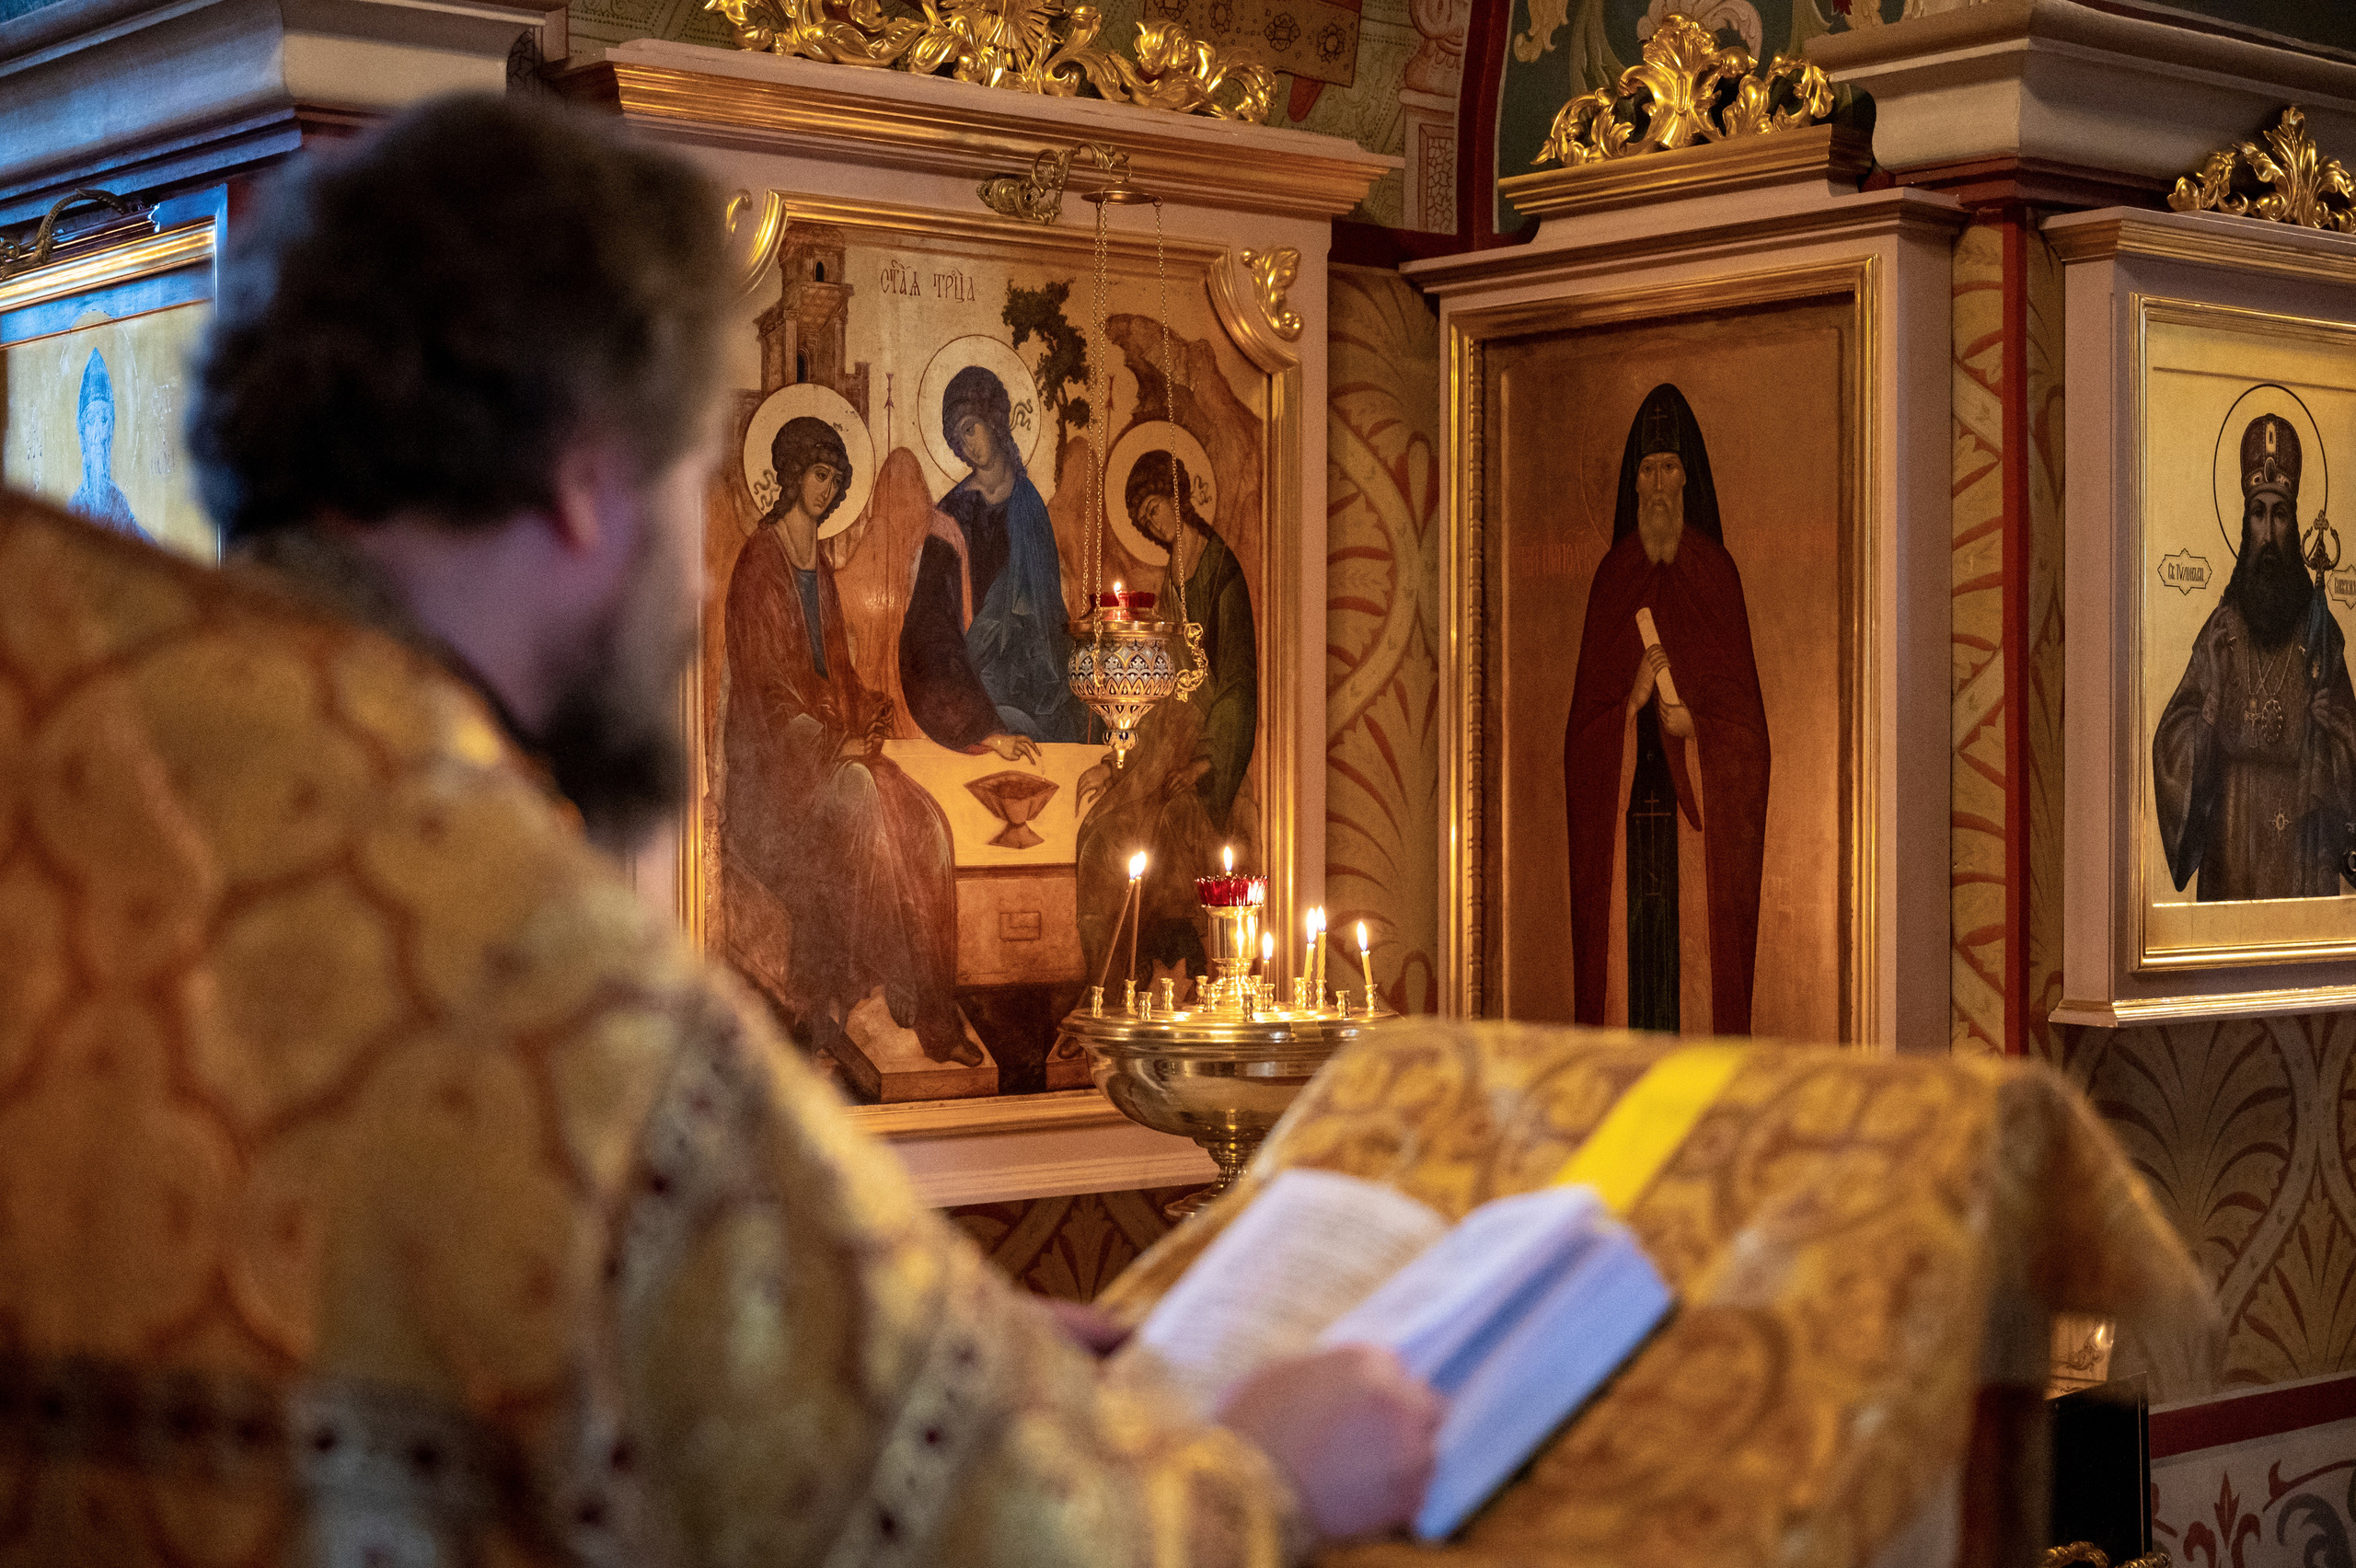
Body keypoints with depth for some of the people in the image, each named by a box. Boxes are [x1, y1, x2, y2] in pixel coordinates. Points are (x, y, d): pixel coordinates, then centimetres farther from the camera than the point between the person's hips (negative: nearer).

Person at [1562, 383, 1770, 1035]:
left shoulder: (1715, 572, 5)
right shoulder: (1613, 576, 10)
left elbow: (1739, 704, 3)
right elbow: (1588, 705, 7)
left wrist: (1692, 721, -15)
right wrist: (1635, 699, -12)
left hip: (1698, 807, -2)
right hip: (1622, 806, 2)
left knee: (1695, 948, -6)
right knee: (1628, 944, -2)